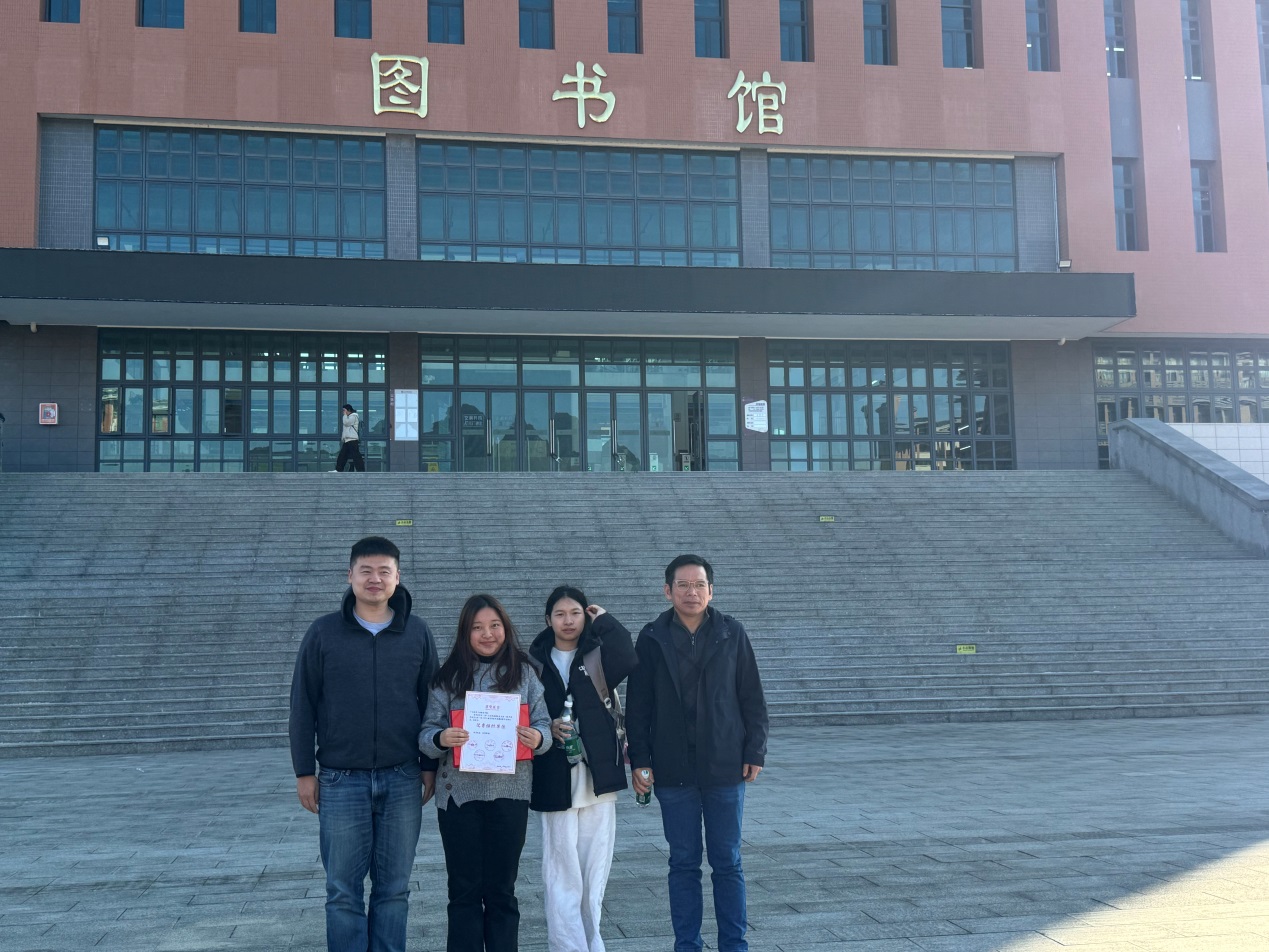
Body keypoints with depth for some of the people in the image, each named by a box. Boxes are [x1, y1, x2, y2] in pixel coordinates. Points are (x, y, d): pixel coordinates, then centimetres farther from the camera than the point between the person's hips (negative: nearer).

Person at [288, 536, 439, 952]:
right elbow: (302, 705, 3)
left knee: (394, 889, 8)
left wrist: (429, 766, 5)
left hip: (402, 779, 1)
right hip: (341, 780, -1)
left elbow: (431, 702, 9)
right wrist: (304, 771, 0)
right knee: (343, 891, 3)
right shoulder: (324, 632, 1)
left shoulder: (417, 632, 4)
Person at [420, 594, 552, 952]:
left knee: (501, 889, 8)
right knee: (464, 890, 6)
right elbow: (426, 732, 0)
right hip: (459, 794, 0)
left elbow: (543, 726, 3)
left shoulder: (524, 673, 4)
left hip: (509, 794, 0)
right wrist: (441, 739, -22)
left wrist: (538, 739, -20)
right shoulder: (447, 677, 2)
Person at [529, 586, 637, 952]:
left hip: (597, 774, 1)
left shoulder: (598, 655, 3)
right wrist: (548, 728, -13)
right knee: (562, 873, -1)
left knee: (594, 869, 9)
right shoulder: (535, 661, 5)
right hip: (555, 778, -1)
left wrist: (605, 620, -9)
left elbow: (626, 660, -19)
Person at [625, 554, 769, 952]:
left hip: (725, 768, 0)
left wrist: (755, 751, 0)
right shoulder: (652, 639, -1)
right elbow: (637, 705, 2)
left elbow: (752, 697, 4)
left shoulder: (732, 634, 0)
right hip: (673, 770, 0)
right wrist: (639, 760, -2)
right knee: (683, 862, 9)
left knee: (727, 861, 8)